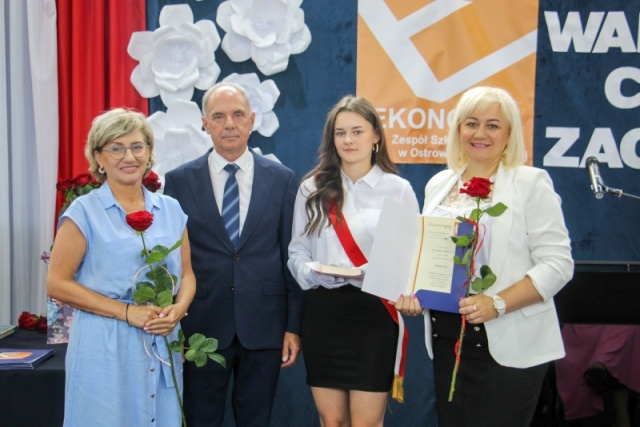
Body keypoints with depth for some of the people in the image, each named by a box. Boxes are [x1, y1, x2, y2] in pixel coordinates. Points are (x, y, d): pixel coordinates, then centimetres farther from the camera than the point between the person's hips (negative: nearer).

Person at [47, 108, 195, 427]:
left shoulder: (170, 210, 8)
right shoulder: (84, 212, -5)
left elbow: (186, 275, 13)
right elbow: (57, 283, -8)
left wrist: (177, 310, -9)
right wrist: (127, 311, -15)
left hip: (163, 346, 4)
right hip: (106, 349, -4)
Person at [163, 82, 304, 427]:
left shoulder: (282, 179, 2)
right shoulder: (179, 181, 1)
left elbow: (291, 256, 3)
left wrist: (294, 326, 1)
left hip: (263, 328, 1)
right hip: (202, 325, 0)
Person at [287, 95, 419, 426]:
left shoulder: (398, 189, 1)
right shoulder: (312, 188, 8)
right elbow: (297, 251, 9)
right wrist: (314, 272, -11)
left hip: (375, 314, -2)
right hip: (323, 313, 2)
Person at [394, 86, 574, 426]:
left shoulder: (531, 183, -5)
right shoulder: (438, 184, 11)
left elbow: (557, 263, -11)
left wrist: (497, 303, -22)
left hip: (508, 344, -5)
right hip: (446, 337, 5)